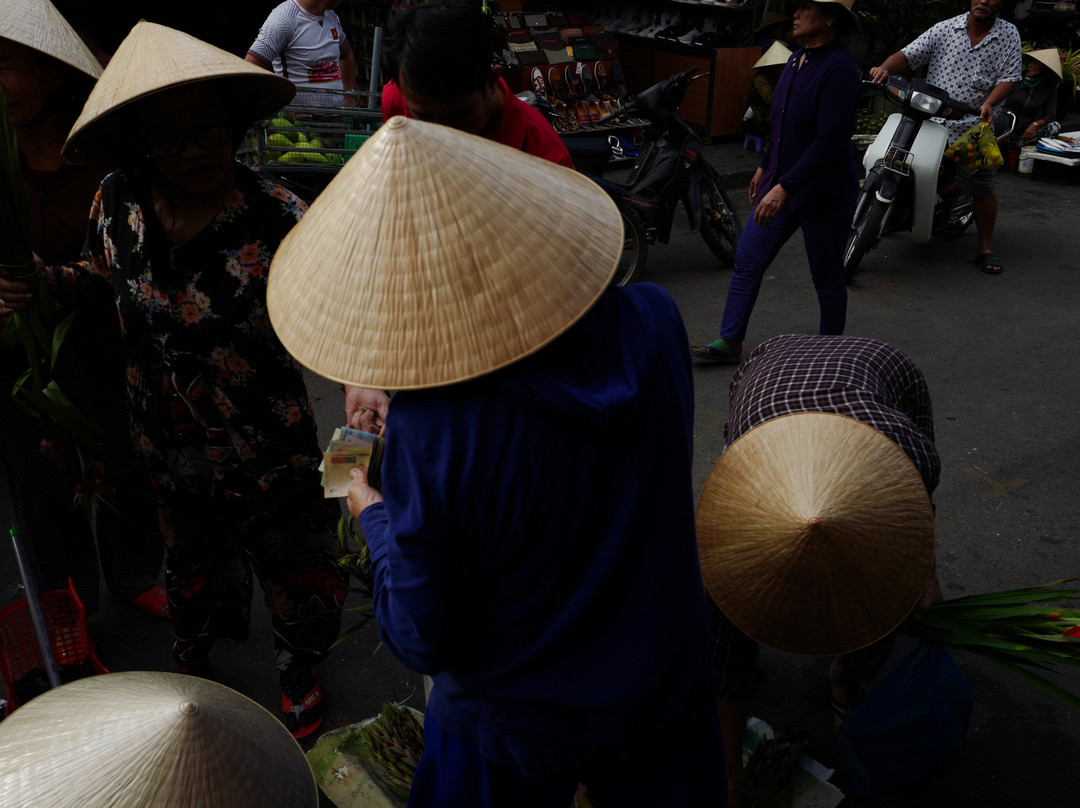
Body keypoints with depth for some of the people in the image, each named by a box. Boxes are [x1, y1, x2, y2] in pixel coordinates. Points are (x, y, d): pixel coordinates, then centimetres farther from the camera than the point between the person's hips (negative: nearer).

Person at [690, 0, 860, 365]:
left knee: (827, 279, 7)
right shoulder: (798, 59, 7)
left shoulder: (839, 68, -20)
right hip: (782, 184, 8)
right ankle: (730, 343, 16)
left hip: (824, 194, -8)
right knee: (747, 261, 7)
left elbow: (830, 140, -27)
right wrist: (764, 166, 23)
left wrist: (784, 188, -30)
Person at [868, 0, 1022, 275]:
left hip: (975, 124, -1)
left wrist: (989, 104, -19)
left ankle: (985, 248, 9)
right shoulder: (945, 29, 5)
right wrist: (885, 68, -21)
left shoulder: (1009, 34, 6)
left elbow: (1008, 76, 0)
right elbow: (909, 54, -1)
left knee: (982, 186, -3)